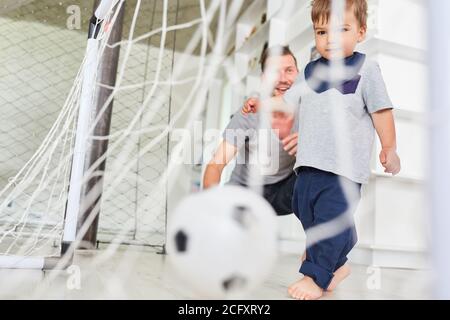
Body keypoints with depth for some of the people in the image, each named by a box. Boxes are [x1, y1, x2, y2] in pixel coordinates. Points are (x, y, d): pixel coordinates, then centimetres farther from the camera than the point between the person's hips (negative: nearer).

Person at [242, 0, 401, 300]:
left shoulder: (366, 69, -4)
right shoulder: (311, 71, 11)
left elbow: (381, 110, -1)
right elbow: (288, 100, 15)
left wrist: (389, 148, 1)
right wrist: (261, 104, 1)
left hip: (346, 166, -6)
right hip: (310, 163, 6)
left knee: (331, 218, -6)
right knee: (307, 213, 12)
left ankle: (316, 276, 9)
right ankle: (337, 265, 31)